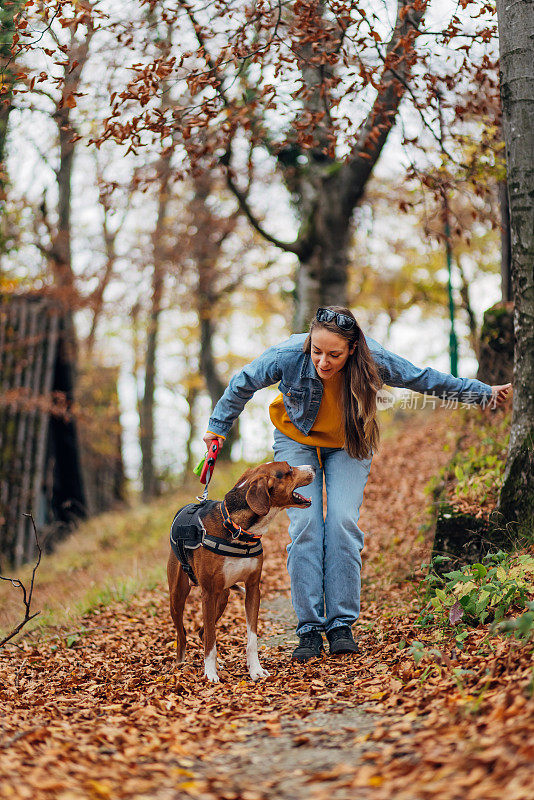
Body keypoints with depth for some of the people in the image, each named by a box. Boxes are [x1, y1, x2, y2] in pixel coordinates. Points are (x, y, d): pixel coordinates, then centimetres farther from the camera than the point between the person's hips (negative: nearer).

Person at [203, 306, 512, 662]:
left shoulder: (374, 361, -30)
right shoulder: (288, 356, -31)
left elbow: (427, 379, -12)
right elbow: (242, 385, -11)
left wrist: (484, 393, -2)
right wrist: (219, 427, 3)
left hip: (349, 445, 0)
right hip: (296, 440, 0)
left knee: (343, 523, -16)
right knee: (305, 523, -13)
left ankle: (342, 625, -7)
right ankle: (309, 629, -8)